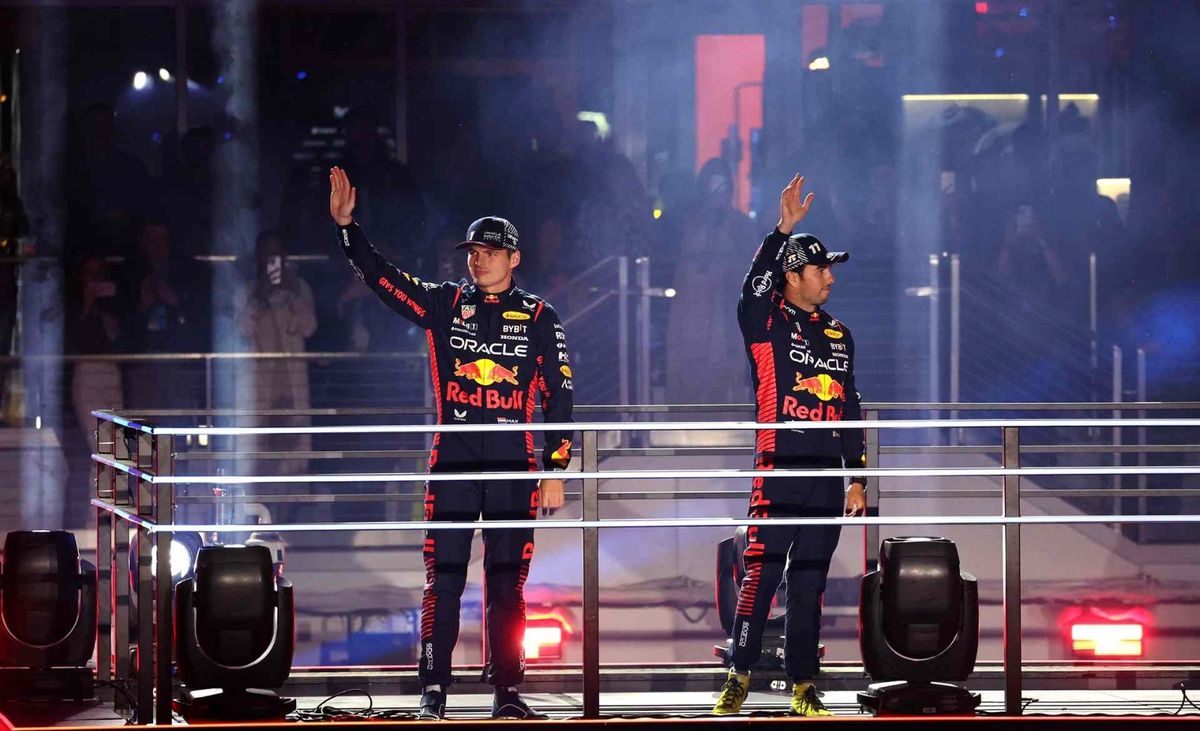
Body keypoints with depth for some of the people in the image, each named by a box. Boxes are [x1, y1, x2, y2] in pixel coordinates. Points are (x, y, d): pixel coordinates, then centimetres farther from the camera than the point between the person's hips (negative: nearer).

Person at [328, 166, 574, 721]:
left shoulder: (538, 318, 6)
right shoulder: (444, 305, 8)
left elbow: (558, 398, 5)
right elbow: (379, 276, 1)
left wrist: (556, 470, 0)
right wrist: (345, 225, -12)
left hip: (515, 469, -1)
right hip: (452, 465, 1)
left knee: (507, 585, 3)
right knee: (442, 581, -2)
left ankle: (506, 692, 9)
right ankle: (433, 691, 2)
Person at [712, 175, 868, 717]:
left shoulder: (838, 336, 17)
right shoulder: (767, 323, 1)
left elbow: (850, 411, 19)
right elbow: (755, 287, -22)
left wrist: (857, 478, 14)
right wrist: (784, 229, -29)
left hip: (827, 476, 5)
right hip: (778, 469, -5)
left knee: (810, 584, 7)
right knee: (761, 575, -9)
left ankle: (803, 687, 10)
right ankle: (738, 677, -2)